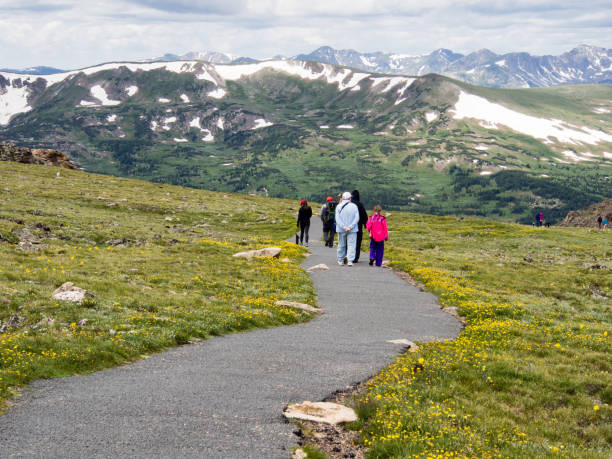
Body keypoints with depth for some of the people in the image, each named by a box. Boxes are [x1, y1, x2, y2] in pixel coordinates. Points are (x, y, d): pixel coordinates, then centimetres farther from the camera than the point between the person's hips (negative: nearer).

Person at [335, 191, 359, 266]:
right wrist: (350, 227, -11)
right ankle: (350, 260, -12)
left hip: (341, 229, 1)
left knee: (341, 245, 13)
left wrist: (344, 227, -12)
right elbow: (357, 218, -7)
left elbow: (337, 219, -8)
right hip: (352, 230, -1)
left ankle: (341, 260, 20)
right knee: (351, 245, -1)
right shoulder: (354, 206, -2)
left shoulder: (339, 206, -1)